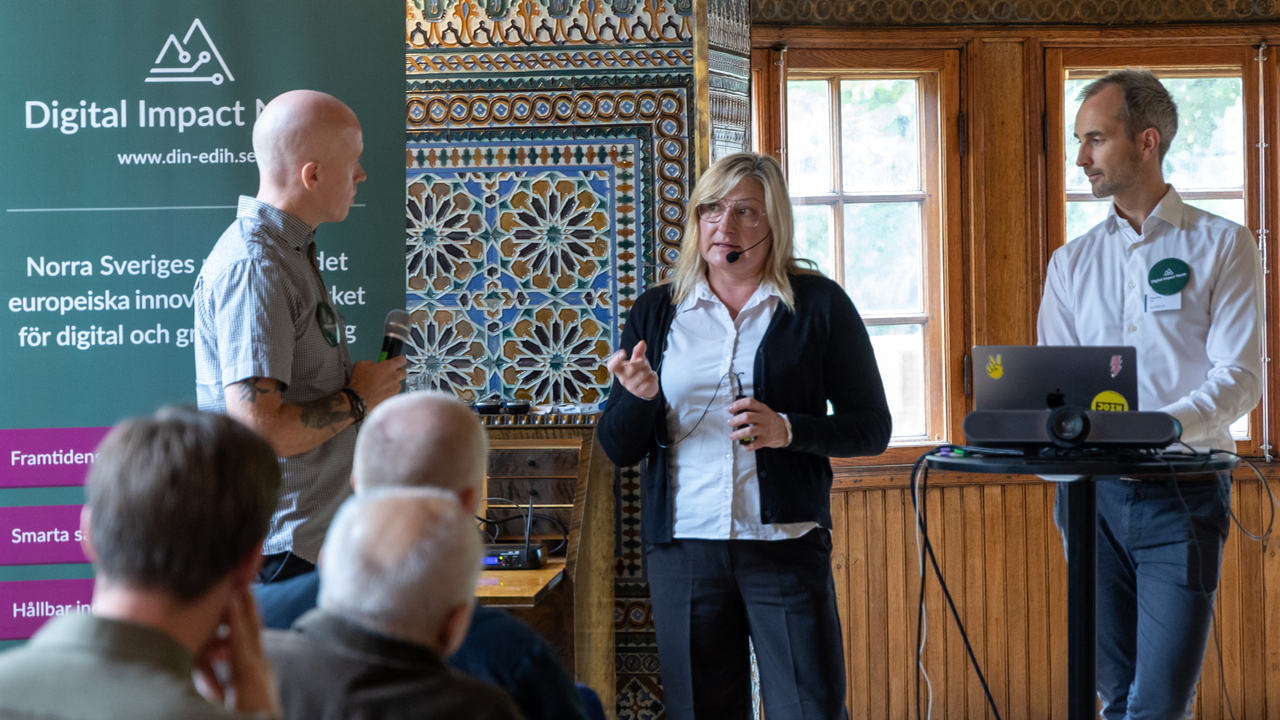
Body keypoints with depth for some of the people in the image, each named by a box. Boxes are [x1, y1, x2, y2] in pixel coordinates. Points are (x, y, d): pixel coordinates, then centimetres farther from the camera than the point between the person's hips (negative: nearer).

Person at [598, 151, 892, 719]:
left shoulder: (819, 305, 2)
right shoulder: (656, 312, 10)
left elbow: (872, 429, 2)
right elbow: (618, 449, 9)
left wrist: (787, 429, -15)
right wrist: (639, 396, -13)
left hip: (786, 544, -2)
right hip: (682, 546, 3)